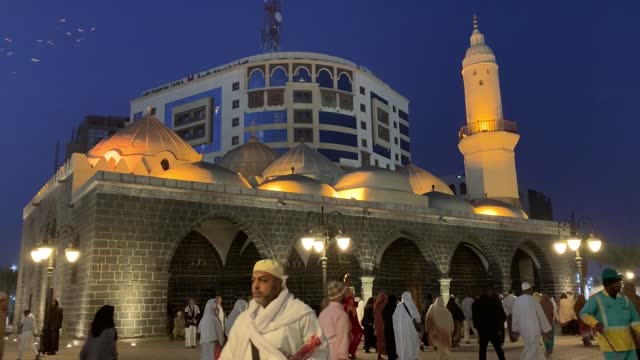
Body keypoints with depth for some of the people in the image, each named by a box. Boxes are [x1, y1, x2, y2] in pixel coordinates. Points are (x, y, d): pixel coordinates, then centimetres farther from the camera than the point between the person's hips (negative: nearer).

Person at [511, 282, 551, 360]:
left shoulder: (516, 301, -2)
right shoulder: (533, 300, -13)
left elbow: (515, 317, 4)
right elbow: (541, 315, -7)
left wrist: (515, 329, 16)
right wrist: (545, 329, 3)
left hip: (523, 329, 5)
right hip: (534, 329, -5)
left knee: (528, 347, 20)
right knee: (533, 348, 3)